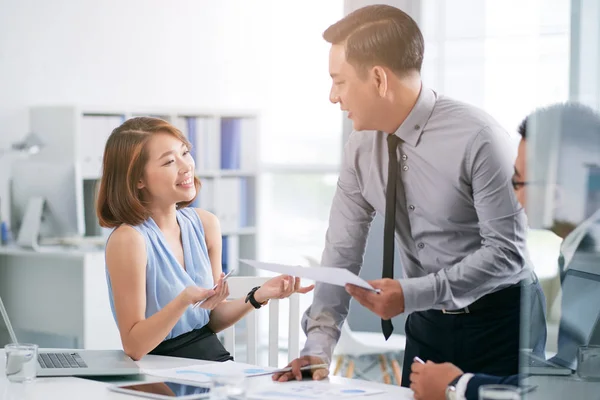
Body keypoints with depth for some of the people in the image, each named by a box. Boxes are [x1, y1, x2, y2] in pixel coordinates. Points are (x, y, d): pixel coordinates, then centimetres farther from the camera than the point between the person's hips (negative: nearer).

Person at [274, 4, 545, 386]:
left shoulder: (477, 138, -23)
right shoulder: (361, 146, -5)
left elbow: (507, 252, -22)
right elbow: (342, 253, -4)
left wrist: (412, 294, -28)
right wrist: (319, 346, -14)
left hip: (499, 325, -5)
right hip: (427, 324, 5)